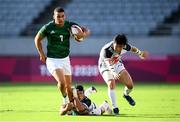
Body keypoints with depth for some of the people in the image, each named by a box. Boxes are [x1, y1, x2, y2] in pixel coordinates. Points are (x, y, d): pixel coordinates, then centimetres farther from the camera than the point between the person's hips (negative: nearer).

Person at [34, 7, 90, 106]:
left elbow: (87, 31, -2)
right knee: (61, 82, -24)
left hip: (65, 59, 4)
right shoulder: (48, 27, -14)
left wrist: (83, 34, -26)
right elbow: (37, 39, 2)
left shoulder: (70, 25, -7)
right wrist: (41, 54, -2)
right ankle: (65, 98, 3)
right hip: (52, 60, -4)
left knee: (68, 85, 11)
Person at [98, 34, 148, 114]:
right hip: (105, 67, -5)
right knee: (111, 84, -30)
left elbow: (132, 48, 3)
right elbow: (109, 64, -54)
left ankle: (126, 95, 34)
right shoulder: (106, 50, -39)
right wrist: (114, 73, -70)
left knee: (130, 85, -3)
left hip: (117, 65, 5)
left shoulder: (125, 47, -23)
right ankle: (114, 107, -21)